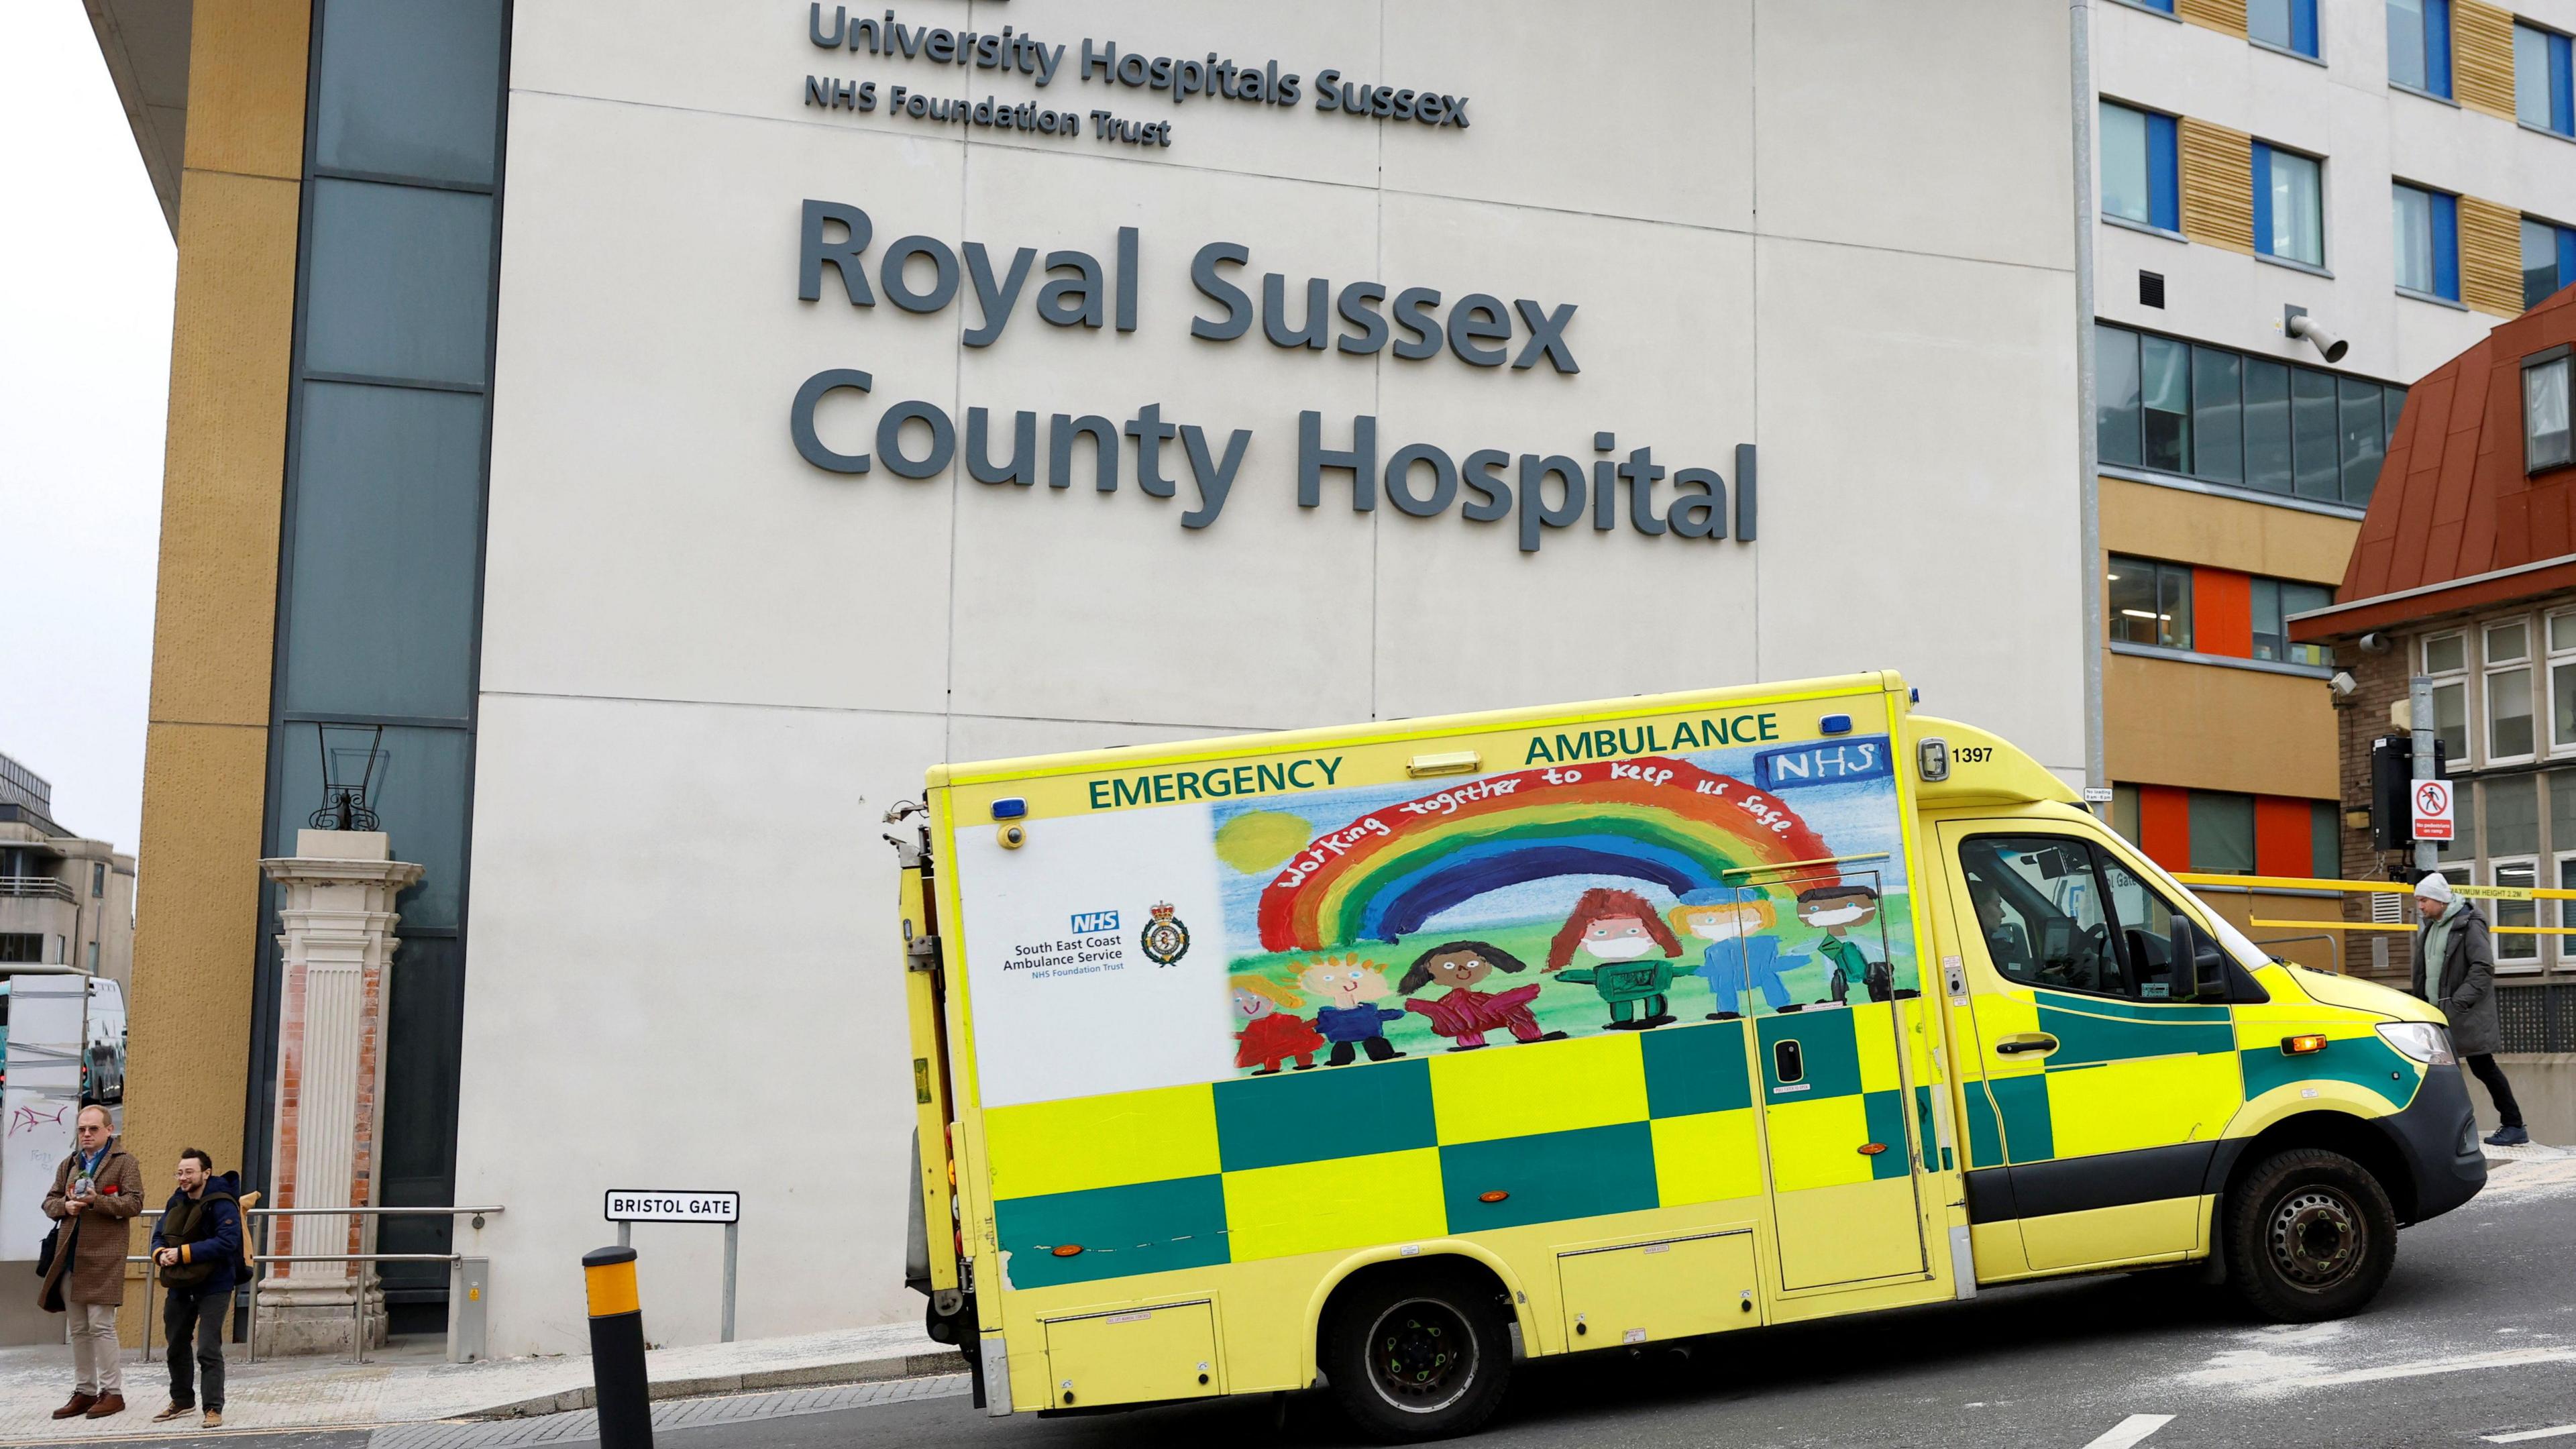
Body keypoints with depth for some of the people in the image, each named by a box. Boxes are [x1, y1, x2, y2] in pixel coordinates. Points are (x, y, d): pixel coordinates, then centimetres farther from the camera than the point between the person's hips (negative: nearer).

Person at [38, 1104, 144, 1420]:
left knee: (100, 1326, -7)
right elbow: (49, 1202, 18)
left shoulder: (124, 1162, -1)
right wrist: (65, 1206, -5)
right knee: (78, 1329, 10)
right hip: (70, 1257, 6)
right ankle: (84, 1392, 17)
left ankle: (112, 1392, 0)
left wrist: (97, 1201, -23)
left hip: (104, 1257, -6)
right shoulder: (69, 1164, 18)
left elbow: (134, 1203, -9)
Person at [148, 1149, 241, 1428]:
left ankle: (214, 1409, -3)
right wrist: (160, 1253, -12)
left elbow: (227, 1242, -26)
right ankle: (182, 1400, 36)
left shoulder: (222, 1204, -16)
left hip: (213, 1287, -8)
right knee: (176, 1346, 18)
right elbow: (159, 1235, 13)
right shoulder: (177, 1201, 8)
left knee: (208, 1350, -9)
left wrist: (183, 1253, -27)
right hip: (180, 1287, 8)